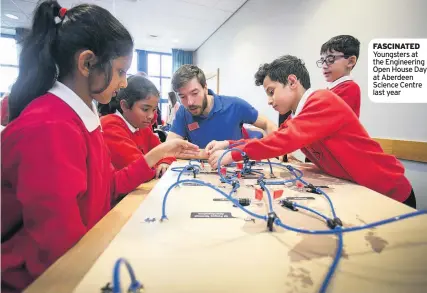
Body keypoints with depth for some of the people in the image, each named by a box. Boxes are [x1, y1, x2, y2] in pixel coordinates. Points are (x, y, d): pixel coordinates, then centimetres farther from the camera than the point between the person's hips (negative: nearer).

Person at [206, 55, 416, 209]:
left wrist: (233, 154, -31)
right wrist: (228, 144, -8)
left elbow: (287, 140, -34)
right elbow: (274, 139, 1)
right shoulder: (298, 116, 5)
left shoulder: (324, 100, -23)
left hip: (389, 193, -8)